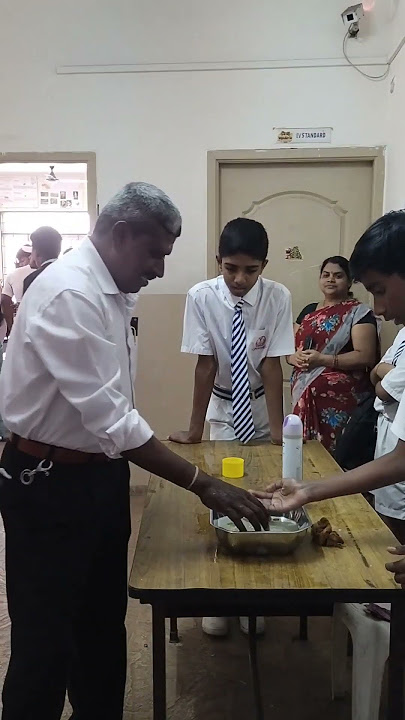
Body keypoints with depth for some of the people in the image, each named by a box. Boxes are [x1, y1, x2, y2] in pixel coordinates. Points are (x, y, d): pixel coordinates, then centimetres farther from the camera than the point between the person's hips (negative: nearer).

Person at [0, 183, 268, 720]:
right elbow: (111, 419, -28)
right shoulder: (69, 294, -23)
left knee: (104, 624, 22)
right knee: (47, 640, 8)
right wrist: (202, 484, -25)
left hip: (101, 473, 9)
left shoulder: (112, 293, 6)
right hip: (51, 485, -9)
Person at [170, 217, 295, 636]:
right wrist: (195, 428, -17)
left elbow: (271, 365, -21)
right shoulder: (201, 297, -22)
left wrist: (277, 428, -23)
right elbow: (205, 365, -20)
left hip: (263, 404, 1)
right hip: (222, 407, 0)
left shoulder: (277, 297, -21)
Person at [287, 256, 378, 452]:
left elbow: (365, 356, -12)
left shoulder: (359, 312, -2)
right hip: (304, 395, 5)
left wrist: (322, 359, -18)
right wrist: (295, 358, -7)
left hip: (340, 398, -5)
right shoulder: (308, 311, 16)